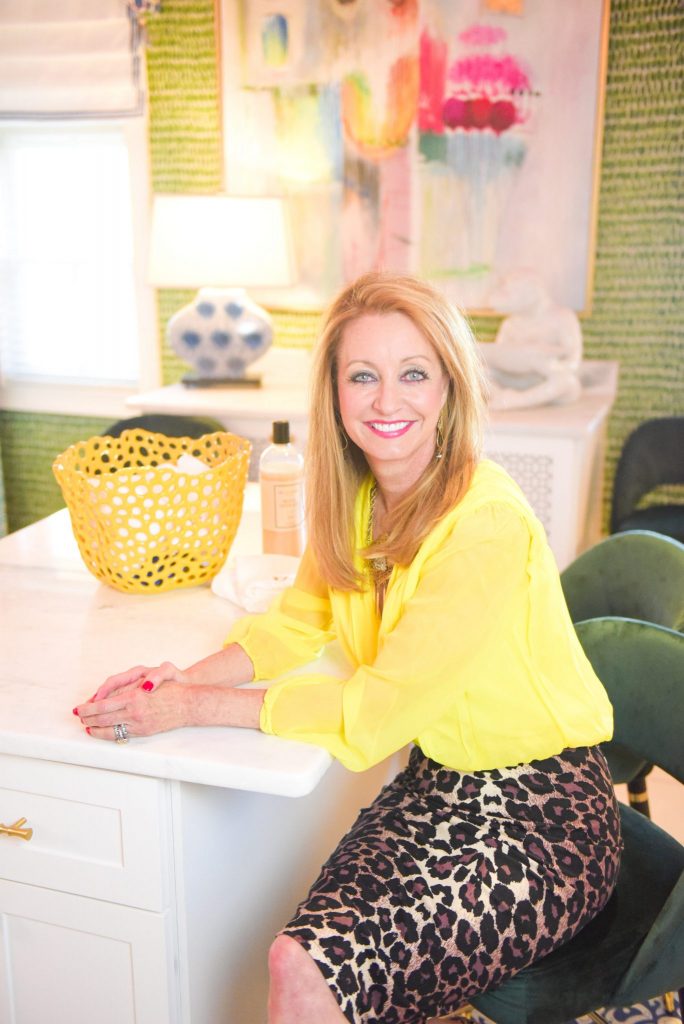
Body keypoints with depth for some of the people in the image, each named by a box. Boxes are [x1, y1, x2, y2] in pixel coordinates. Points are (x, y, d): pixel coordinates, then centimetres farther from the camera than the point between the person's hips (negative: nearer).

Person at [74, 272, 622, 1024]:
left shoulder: (485, 523, -24)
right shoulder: (355, 497, 0)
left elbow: (379, 709, -21)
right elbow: (301, 619, 10)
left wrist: (195, 707, -16)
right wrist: (186, 676, -7)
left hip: (541, 811, -6)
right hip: (436, 779, 6)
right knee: (301, 957, -17)